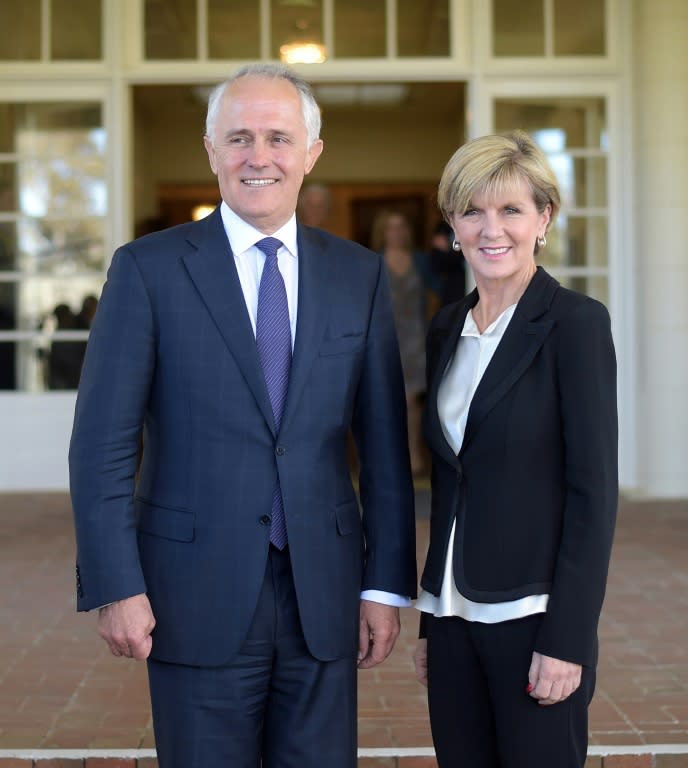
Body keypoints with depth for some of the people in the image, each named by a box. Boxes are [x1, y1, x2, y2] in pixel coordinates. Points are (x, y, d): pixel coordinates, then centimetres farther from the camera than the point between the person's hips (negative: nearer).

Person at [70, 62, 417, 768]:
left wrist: (387, 583, 3)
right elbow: (102, 445, -5)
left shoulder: (359, 275, 6)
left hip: (324, 596, 3)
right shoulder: (148, 269, -3)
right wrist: (116, 586, -10)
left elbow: (384, 444, 6)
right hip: (198, 596, -2)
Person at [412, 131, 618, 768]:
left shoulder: (576, 321, -9)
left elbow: (594, 489, -13)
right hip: (455, 613, 6)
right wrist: (430, 619, 14)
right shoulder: (447, 328, 10)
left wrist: (568, 639, -17)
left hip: (534, 617, -6)